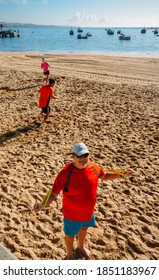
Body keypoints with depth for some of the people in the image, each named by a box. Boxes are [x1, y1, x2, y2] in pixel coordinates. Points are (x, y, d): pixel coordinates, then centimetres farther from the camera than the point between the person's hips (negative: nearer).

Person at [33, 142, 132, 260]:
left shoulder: (94, 167, -16)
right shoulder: (65, 173, -31)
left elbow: (105, 176, 5)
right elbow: (53, 193, -26)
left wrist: (121, 175, -4)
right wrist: (42, 206, -41)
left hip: (89, 211, 5)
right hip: (72, 214, -5)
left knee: (83, 229, 33)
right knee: (70, 235, 22)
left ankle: (81, 247, 66)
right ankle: (70, 255, 55)